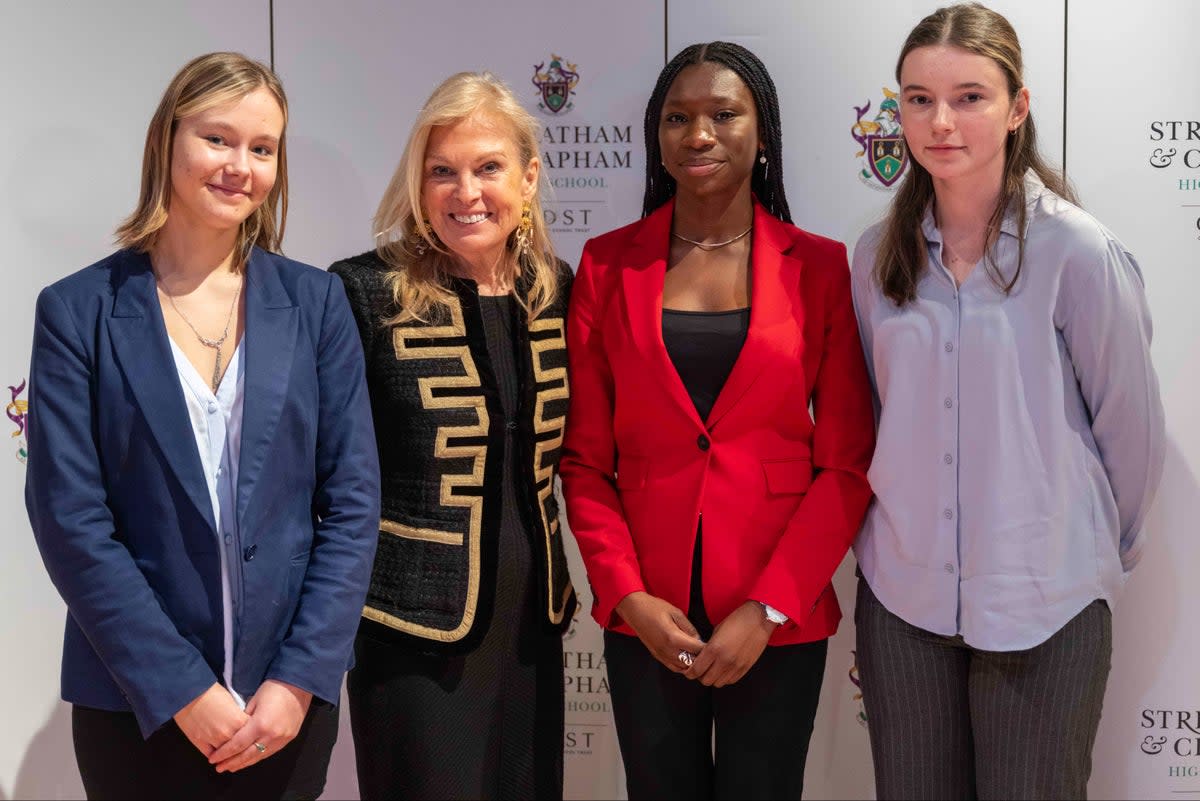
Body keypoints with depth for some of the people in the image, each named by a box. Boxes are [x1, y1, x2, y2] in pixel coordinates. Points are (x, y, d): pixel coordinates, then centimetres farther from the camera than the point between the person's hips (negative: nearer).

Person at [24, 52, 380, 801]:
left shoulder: (315, 302, 2)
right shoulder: (78, 311, -3)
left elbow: (353, 499, -1)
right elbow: (70, 519, -8)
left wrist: (299, 677, -9)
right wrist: (181, 688, -13)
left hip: (289, 699, 2)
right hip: (136, 701, -1)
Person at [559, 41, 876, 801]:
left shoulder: (819, 266, -1)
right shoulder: (608, 263, 2)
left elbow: (849, 462, -3)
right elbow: (586, 459, 3)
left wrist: (768, 607, -10)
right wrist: (627, 596, -8)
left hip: (779, 618, -1)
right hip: (646, 618, 1)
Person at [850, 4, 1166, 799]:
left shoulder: (1078, 252, -12)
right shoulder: (879, 256, 1)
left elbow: (1132, 425, -4)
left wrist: (1108, 548, 7)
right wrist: (884, 530, 13)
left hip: (1045, 604, -3)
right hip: (901, 594, 4)